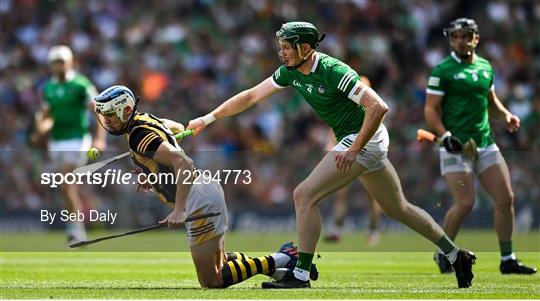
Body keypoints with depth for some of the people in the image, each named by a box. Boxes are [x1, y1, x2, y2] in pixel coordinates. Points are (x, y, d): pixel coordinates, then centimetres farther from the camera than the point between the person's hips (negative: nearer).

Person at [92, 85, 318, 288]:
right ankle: (282, 261, 14)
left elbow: (184, 162, -31)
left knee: (211, 282, -7)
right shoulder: (145, 119, 11)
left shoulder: (139, 136, -19)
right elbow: (178, 128, 33)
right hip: (207, 189, 10)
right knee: (220, 264, 20)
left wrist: (179, 210, -37)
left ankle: (278, 261, -6)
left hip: (200, 202, -10)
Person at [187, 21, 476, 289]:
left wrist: (354, 150, -27)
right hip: (355, 140, 10)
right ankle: (457, 256, 28)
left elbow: (378, 107, -26)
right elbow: (251, 96, 9)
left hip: (363, 137, -10)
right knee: (397, 208, 18)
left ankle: (301, 275, -12)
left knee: (305, 195, -14)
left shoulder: (333, 71, -24)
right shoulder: (291, 71, 1)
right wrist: (208, 119, 7)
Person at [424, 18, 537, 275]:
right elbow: (431, 110, -7)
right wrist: (445, 135, -21)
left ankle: (507, 259, 9)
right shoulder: (443, 71, -5)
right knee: (465, 202, -15)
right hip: (455, 147, -6)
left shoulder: (485, 67, 13)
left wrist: (506, 116, 7)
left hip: (485, 145, 6)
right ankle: (443, 254, 6)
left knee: (506, 198, -1)